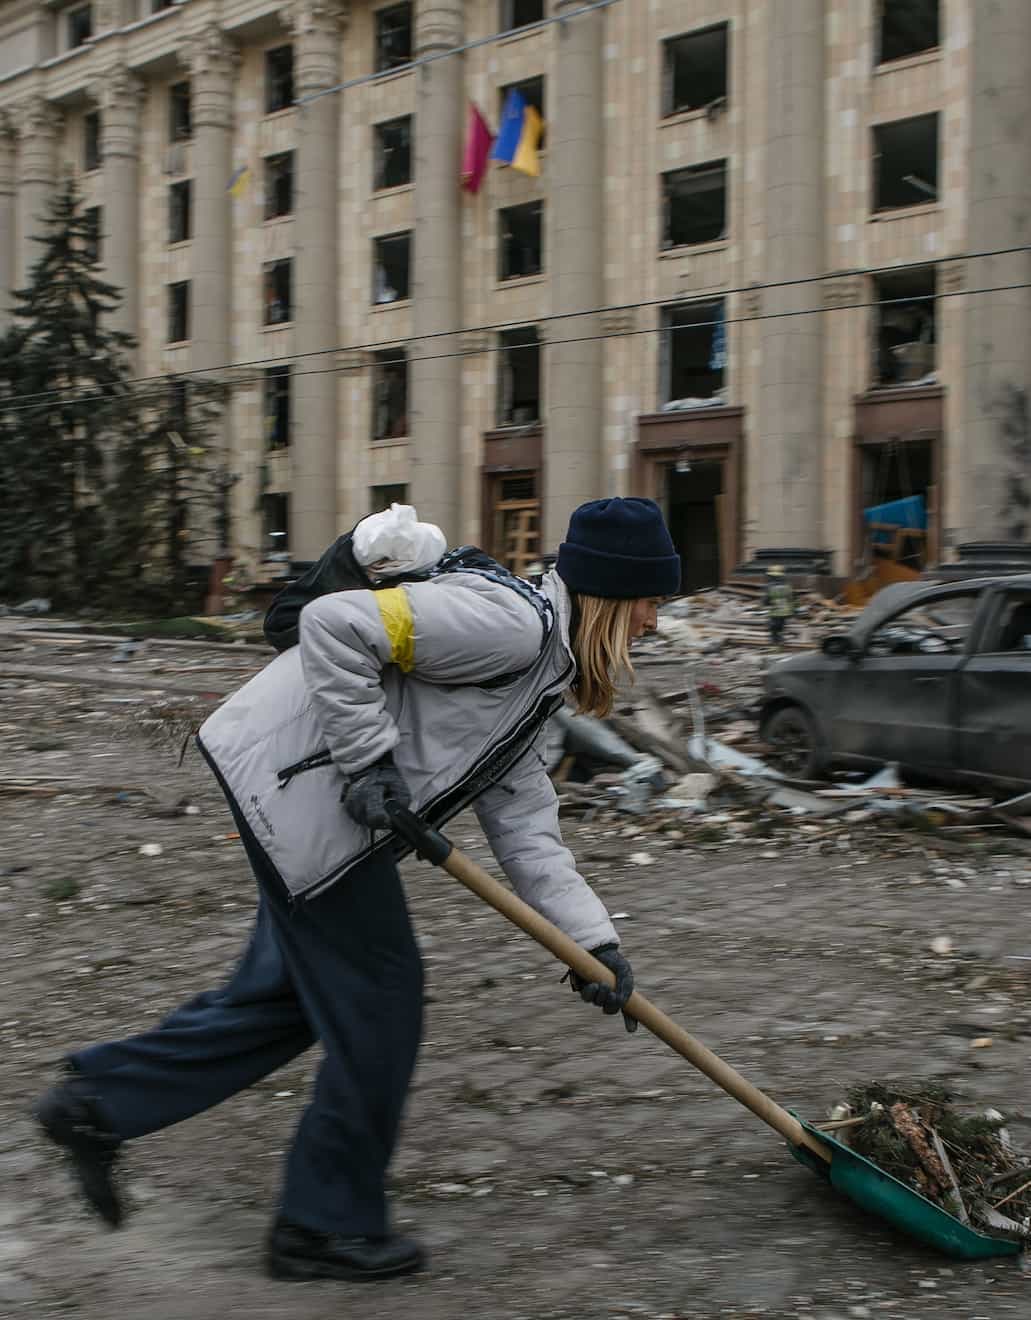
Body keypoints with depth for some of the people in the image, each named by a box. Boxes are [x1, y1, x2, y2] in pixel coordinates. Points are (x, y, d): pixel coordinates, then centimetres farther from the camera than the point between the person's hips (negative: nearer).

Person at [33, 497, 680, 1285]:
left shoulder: (536, 679, 17)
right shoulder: (511, 623, -16)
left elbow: (524, 829, 15)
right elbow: (336, 625, -24)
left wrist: (593, 940, 8)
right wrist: (368, 760, -21)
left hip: (316, 804, 10)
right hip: (297, 782, -10)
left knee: (292, 990, 18)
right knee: (379, 998, 1)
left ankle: (99, 1102, 27)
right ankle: (329, 1225, 17)